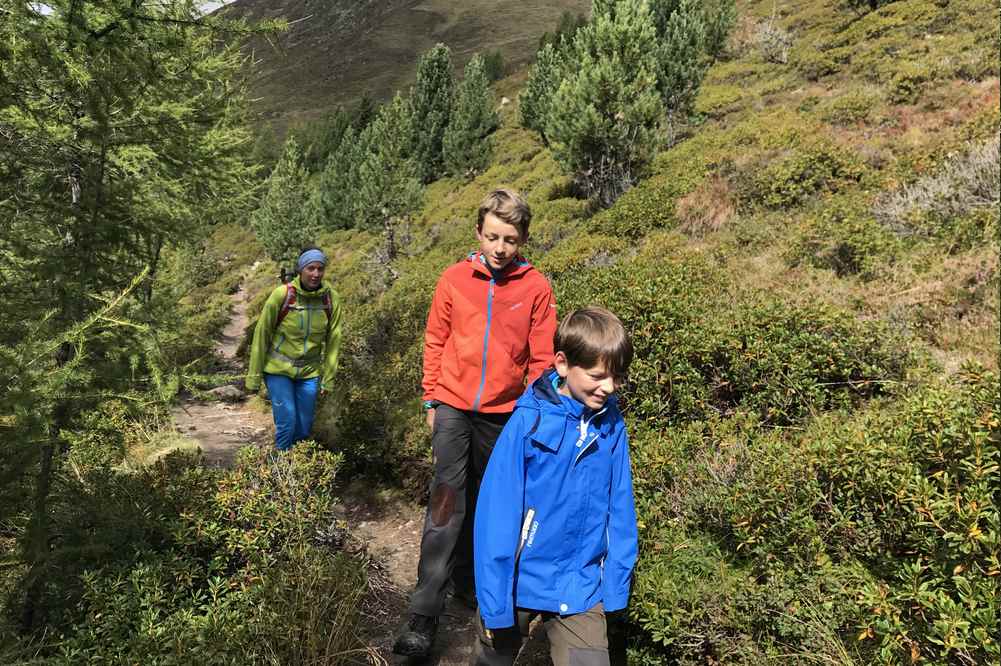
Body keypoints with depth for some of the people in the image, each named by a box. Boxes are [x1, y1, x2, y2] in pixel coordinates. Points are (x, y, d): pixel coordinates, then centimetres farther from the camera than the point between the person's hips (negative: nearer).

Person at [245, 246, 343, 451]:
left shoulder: (331, 299, -9)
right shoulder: (282, 295, -17)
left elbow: (333, 340, -1)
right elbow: (262, 334, -8)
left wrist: (328, 378, 1)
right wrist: (254, 376, -5)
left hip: (309, 372, 3)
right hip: (278, 369, -3)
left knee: (304, 428, 9)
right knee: (287, 422, -9)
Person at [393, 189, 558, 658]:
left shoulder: (536, 287, -3)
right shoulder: (454, 279, -1)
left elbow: (541, 357, 1)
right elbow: (435, 342, 5)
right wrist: (431, 399, 6)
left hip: (503, 412, 1)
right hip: (453, 406, -1)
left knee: (483, 502, 14)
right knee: (447, 502, -7)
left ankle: (466, 580, 34)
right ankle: (425, 614, -3)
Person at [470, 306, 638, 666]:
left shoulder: (612, 425, -8)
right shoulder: (529, 421, -20)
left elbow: (619, 508, 0)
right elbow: (497, 513, -18)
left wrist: (616, 583, 1)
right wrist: (494, 599, -15)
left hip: (581, 590, 2)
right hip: (522, 580, -1)